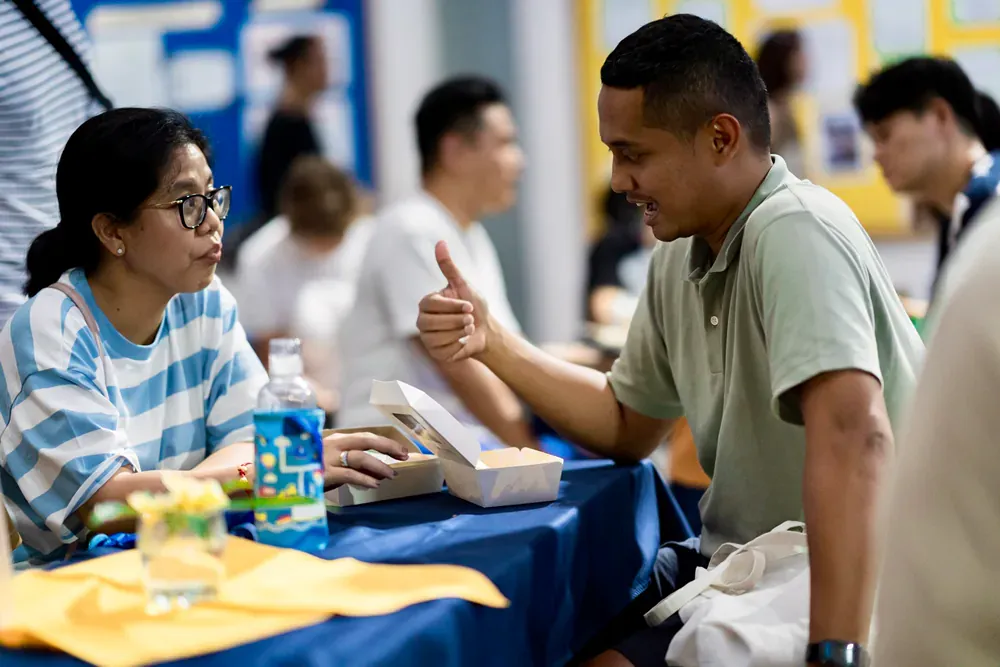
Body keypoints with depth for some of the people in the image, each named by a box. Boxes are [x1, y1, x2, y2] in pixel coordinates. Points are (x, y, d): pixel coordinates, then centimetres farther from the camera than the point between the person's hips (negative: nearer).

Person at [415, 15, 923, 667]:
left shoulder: (795, 232, -22)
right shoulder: (681, 256, 6)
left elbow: (853, 435, -35)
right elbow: (628, 426, 18)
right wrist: (491, 342, 5)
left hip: (842, 591, -8)